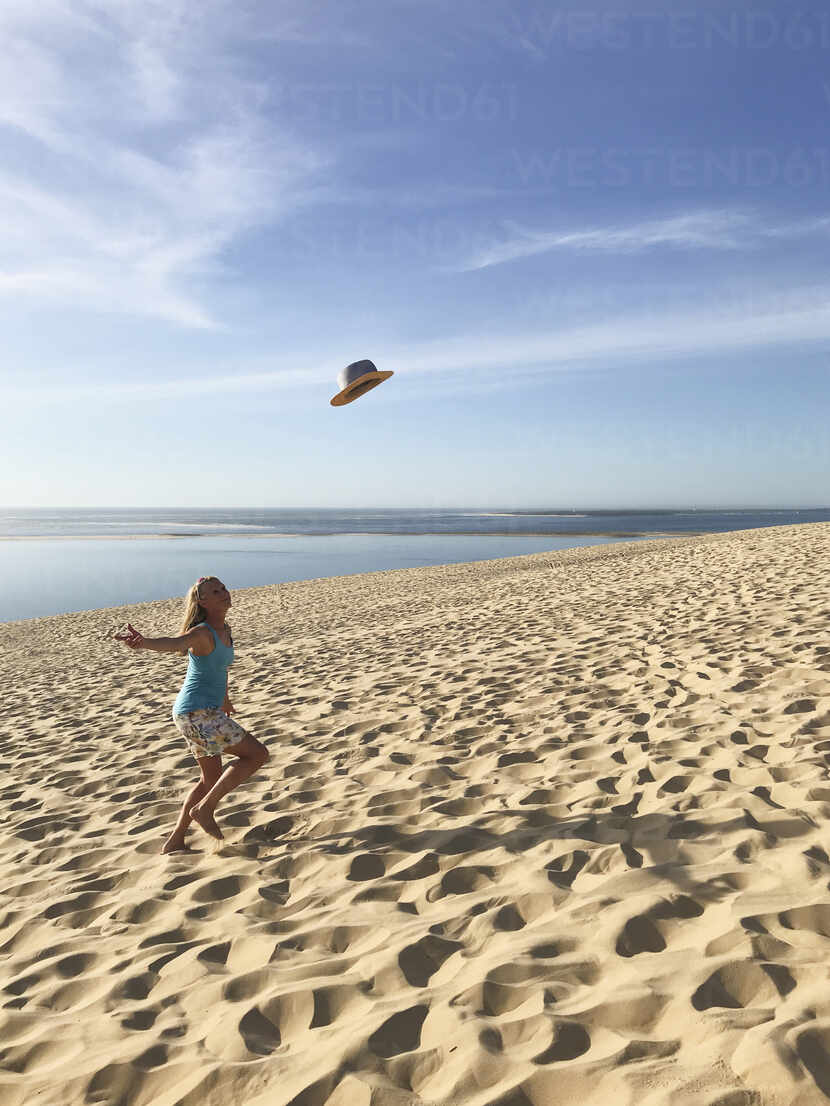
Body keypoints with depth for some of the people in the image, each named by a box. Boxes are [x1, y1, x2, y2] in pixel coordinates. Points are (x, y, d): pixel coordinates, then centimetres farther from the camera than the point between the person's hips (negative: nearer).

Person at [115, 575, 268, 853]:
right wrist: (143, 642, -60)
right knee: (257, 754, -5)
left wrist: (225, 699, 42)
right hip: (198, 714, -9)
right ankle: (205, 808, 0)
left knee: (212, 780, 19)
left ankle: (175, 841, 26)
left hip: (203, 713, 9)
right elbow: (172, 643, -38)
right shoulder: (202, 633, -16)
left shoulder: (225, 630, 10)